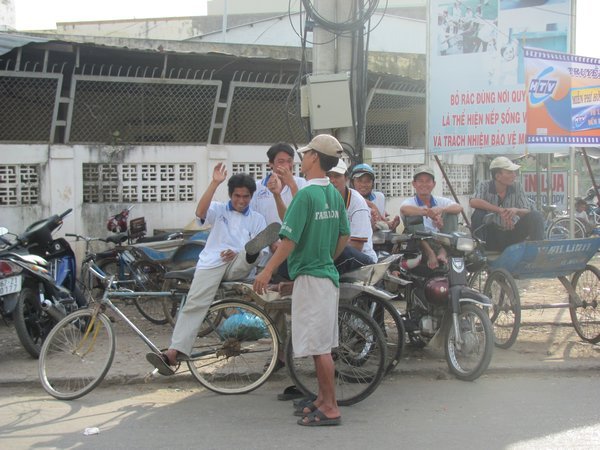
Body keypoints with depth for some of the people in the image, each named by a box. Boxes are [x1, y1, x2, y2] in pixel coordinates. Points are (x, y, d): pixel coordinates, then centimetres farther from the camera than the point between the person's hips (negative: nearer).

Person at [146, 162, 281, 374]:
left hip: (238, 265, 2)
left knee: (253, 251, -32)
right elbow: (201, 212, -5)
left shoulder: (257, 219, 21)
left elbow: (262, 253, 10)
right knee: (195, 303, -23)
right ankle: (173, 353, -31)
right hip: (212, 263, -1)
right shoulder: (219, 210, 19)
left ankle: (252, 247, -69)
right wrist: (215, 182, -13)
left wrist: (239, 254, -10)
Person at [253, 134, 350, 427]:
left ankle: (331, 409, 1)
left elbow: (289, 240, -19)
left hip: (309, 276, -9)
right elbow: (344, 235, 16)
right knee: (321, 344, 16)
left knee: (320, 346, -4)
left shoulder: (306, 195, -17)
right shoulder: (335, 194, 8)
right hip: (327, 273, 9)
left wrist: (267, 271, -11)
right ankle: (323, 399, 25)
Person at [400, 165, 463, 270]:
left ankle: (442, 253, -26)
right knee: (414, 217, -24)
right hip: (419, 246, -3)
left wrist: (441, 209, -28)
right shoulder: (410, 202, 6)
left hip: (441, 243, 3)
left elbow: (459, 208, -7)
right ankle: (430, 254, -35)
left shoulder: (441, 201, 15)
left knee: (451, 214, -12)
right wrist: (428, 213, -36)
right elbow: (404, 209, -22)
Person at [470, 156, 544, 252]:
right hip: (491, 236, -2)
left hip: (511, 235, 2)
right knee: (479, 213, -29)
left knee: (536, 216, -17)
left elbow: (528, 211, -7)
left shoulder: (517, 187, -2)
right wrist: (500, 210, -36)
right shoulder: (484, 186, -10)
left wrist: (516, 210, -32)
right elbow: (473, 202, -31)